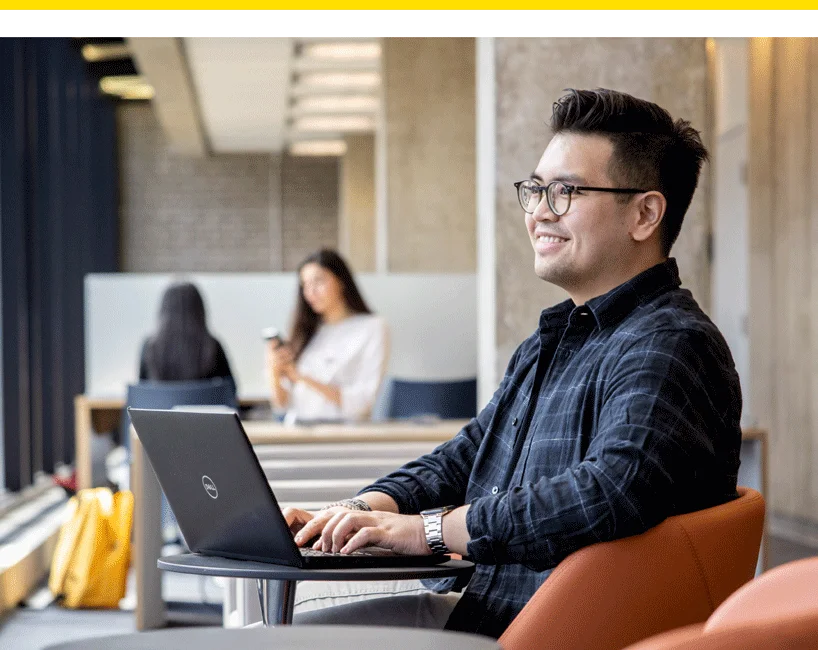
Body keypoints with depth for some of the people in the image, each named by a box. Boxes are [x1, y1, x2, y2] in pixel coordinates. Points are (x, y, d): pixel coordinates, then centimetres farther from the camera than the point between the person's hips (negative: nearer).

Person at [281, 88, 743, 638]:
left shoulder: (669, 346, -15)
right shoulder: (551, 342, 20)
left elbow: (613, 492, -31)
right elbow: (464, 459, 23)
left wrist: (430, 528, -24)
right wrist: (363, 510, 2)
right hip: (475, 602, 10)